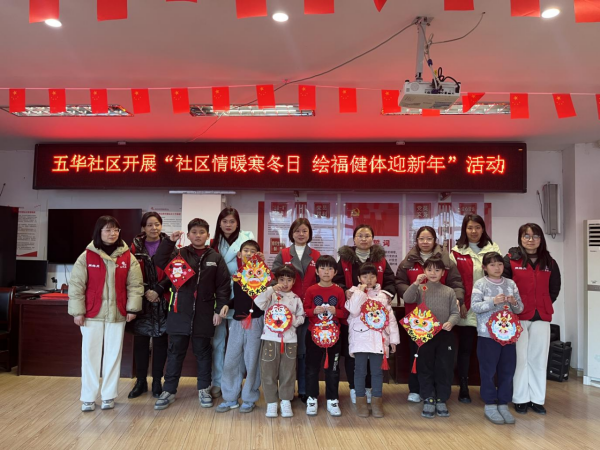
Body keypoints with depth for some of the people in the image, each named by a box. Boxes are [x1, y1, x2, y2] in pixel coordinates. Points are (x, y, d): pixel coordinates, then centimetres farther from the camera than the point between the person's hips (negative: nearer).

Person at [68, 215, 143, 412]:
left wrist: (132, 308, -5)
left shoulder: (128, 258, 0)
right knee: (90, 354, 5)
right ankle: (88, 397, 16)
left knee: (113, 355, 8)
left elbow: (135, 285, 2)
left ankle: (108, 396, 19)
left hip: (117, 314, 1)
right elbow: (76, 285, -2)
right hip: (92, 313, -1)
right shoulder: (86, 256, -3)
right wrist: (77, 311, -5)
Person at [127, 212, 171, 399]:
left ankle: (157, 382, 16)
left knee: (160, 341, 5)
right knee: (140, 341, 6)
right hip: (141, 300, 1)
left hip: (162, 301, -1)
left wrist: (158, 291, -13)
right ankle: (140, 381, 19)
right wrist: (145, 291, -9)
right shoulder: (136, 246, 5)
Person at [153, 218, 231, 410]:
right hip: (180, 312, 0)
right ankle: (169, 390, 20)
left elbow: (224, 286, 1)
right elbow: (160, 262, -13)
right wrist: (169, 241, -22)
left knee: (203, 353, 11)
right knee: (175, 352, 8)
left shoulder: (216, 258, 3)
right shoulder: (179, 254, 4)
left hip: (204, 313, 0)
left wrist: (220, 309, -6)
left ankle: (204, 389, 25)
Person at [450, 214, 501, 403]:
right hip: (466, 308, -1)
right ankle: (464, 388, 15)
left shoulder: (493, 249, 8)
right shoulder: (457, 252, 4)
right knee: (465, 347, 5)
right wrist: (458, 303, -7)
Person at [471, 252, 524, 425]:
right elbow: (474, 306, -14)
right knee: (488, 370, 4)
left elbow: (520, 309, 9)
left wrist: (514, 303, -12)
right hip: (487, 334, -4)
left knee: (507, 370, 10)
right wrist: (493, 302, -24)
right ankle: (490, 405, 16)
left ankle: (503, 404, 22)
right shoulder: (480, 284, -5)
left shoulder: (511, 284, 7)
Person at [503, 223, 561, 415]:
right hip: (517, 316, -3)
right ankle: (520, 399, 13)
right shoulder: (510, 259, -4)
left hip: (541, 316, 3)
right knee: (520, 358, 2)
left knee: (539, 358, 9)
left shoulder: (549, 262, 7)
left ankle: (537, 399, 20)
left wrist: (545, 305, 9)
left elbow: (555, 288, 16)